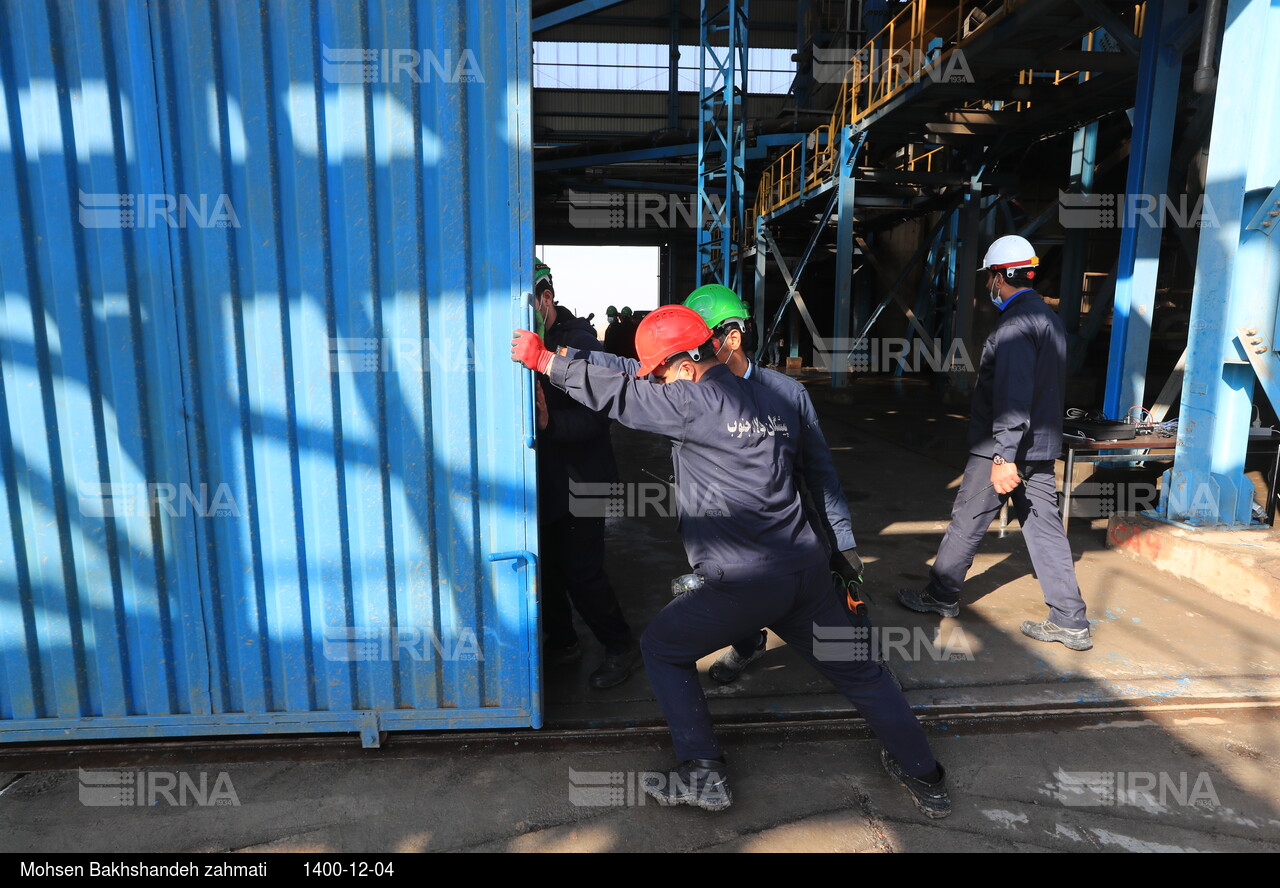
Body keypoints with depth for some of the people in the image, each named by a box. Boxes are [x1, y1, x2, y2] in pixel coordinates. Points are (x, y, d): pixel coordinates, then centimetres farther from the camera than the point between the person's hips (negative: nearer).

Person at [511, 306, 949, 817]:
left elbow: (618, 394, -7)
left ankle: (703, 775, 15)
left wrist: (543, 359, 3)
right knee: (854, 668, 22)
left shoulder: (694, 402, -10)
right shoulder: (776, 404, 11)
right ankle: (923, 775, 34)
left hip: (742, 585, -7)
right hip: (807, 573, 7)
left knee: (662, 649, 15)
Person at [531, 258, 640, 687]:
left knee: (581, 572, -3)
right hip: (543, 479, 6)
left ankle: (621, 647, 19)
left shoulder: (580, 341, -13)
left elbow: (595, 416, -23)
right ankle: (562, 642, 33)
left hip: (579, 479, -6)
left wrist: (550, 422, -40)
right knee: (545, 565, 12)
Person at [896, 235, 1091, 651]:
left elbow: (1013, 395, -25)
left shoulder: (1015, 323, -16)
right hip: (1041, 447, 9)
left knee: (966, 522, 5)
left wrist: (1004, 456, -27)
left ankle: (940, 597, 20)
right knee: (1045, 528, 10)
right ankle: (1070, 622, 13)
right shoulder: (1050, 318, 16)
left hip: (1003, 447, -9)